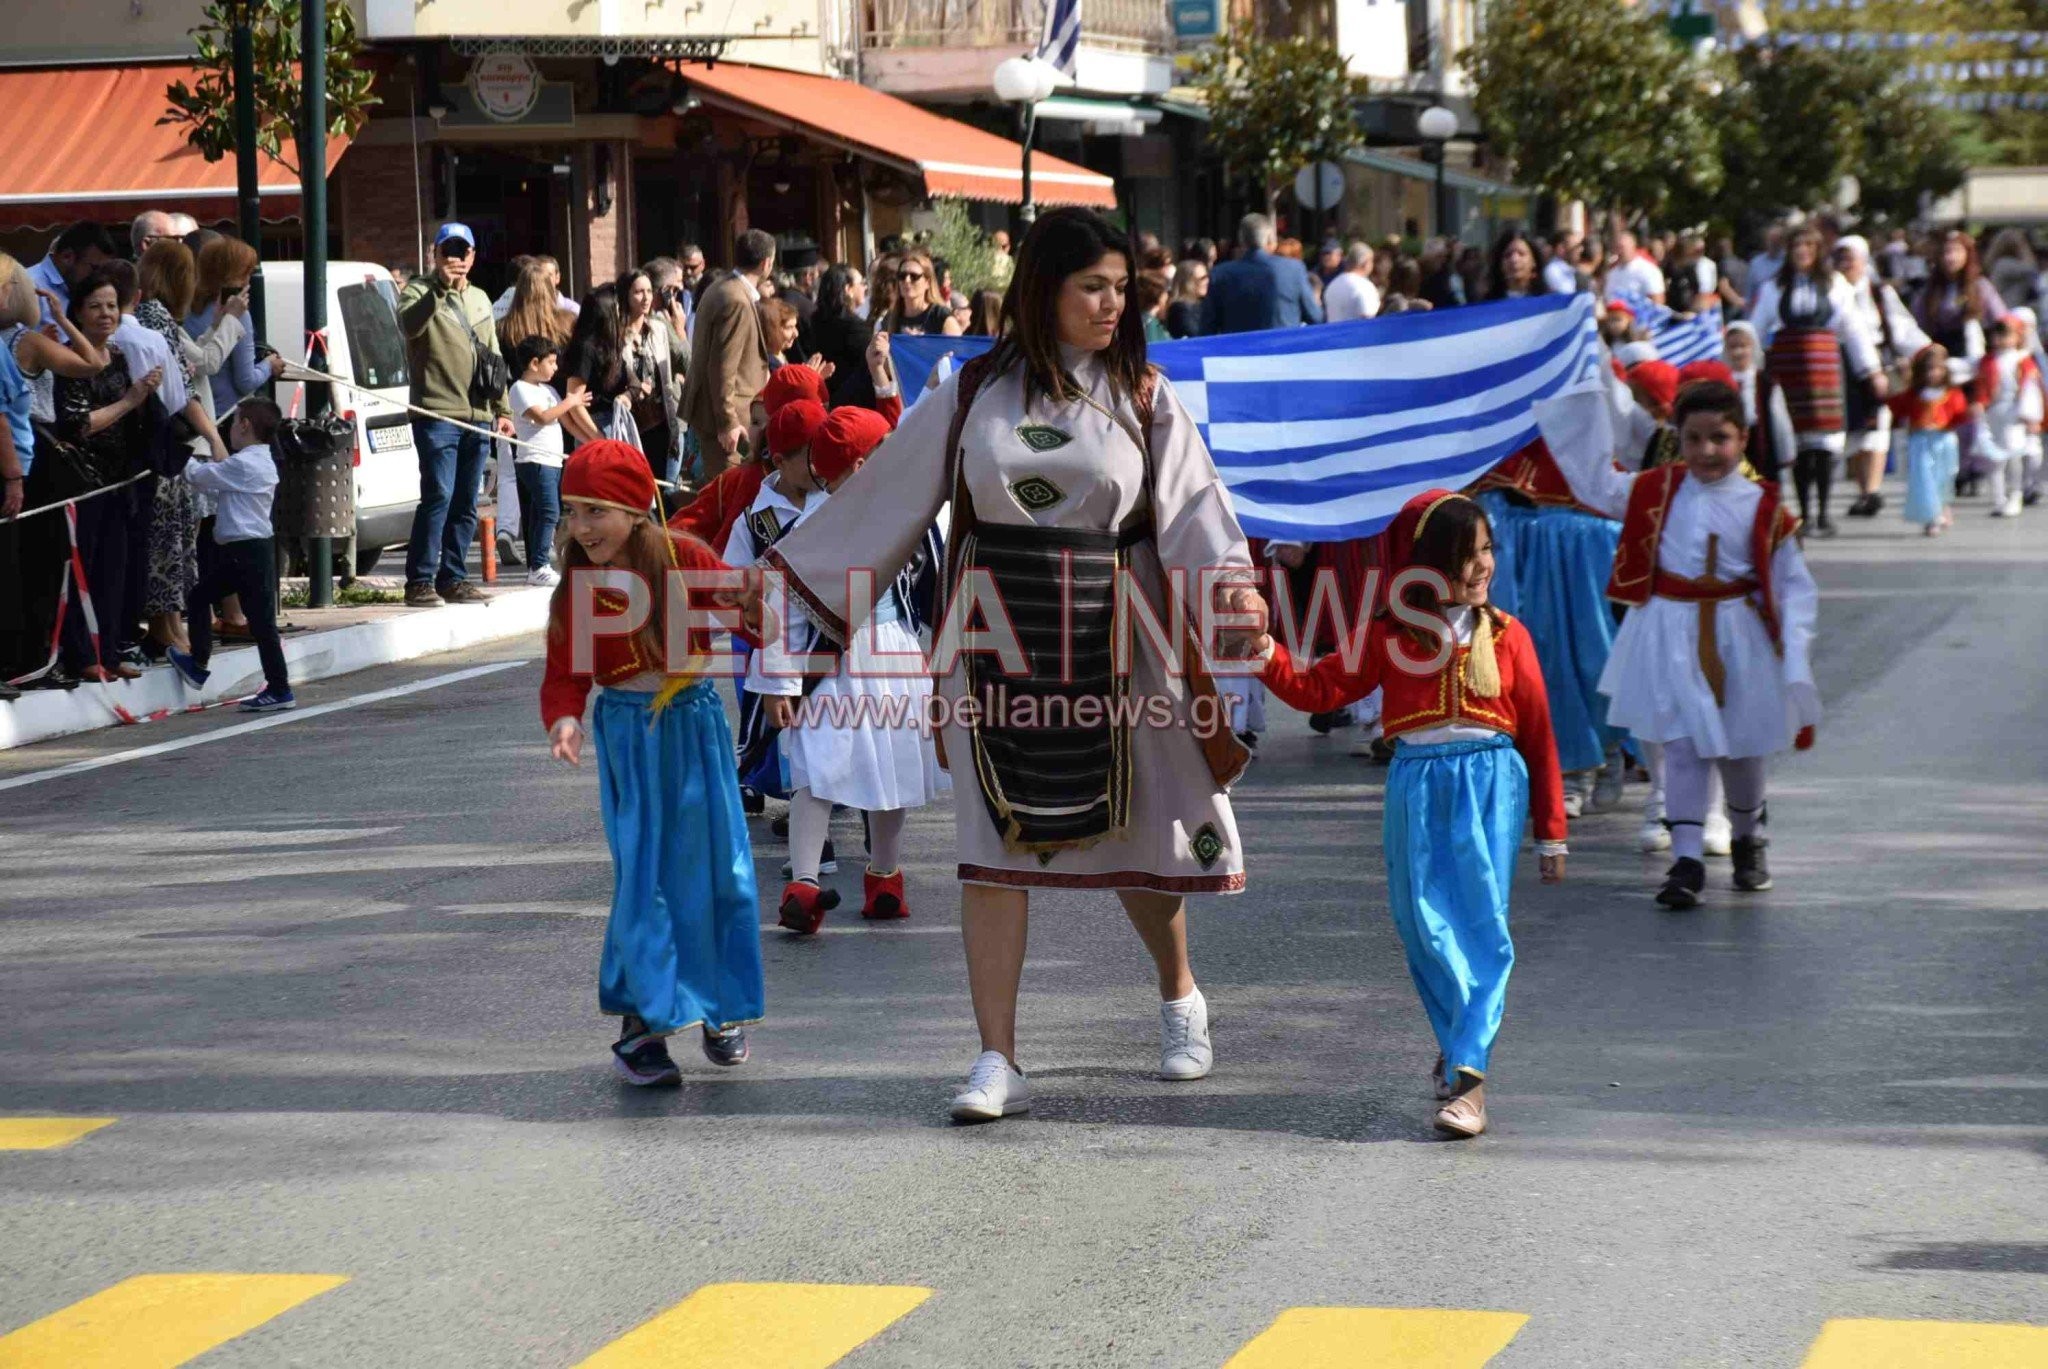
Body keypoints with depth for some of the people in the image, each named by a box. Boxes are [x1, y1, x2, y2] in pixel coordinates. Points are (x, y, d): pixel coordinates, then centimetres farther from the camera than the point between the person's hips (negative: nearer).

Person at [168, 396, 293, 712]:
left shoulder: (243, 464, -17)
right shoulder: (264, 463, 15)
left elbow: (199, 476, -10)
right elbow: (215, 481, 24)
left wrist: (186, 460, 9)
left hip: (247, 552, -10)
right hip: (249, 548, 10)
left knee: (261, 620, -7)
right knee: (200, 596, 19)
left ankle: (279, 690, -4)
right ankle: (198, 664, 27)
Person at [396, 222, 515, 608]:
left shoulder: (479, 300, 21)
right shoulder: (420, 292, 1)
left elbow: (494, 356, 26)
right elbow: (410, 324, -22)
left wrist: (502, 409, 21)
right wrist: (441, 288, -31)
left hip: (478, 416, 7)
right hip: (438, 414, -7)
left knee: (466, 504, 8)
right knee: (439, 496, -15)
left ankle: (453, 578, 14)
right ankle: (420, 581, -13)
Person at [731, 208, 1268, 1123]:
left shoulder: (1140, 399, 2)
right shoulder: (973, 395, 3)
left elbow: (1192, 499, -10)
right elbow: (883, 492, 9)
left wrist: (1233, 581, -29)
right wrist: (786, 568, 11)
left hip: (1110, 642, -1)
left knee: (1135, 829, 9)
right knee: (994, 843, -2)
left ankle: (1179, 995, 36)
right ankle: (997, 1060, -1)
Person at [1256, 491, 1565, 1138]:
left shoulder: (1505, 635, 5)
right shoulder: (1390, 635, 7)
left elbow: (1538, 732, 8)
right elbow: (1319, 687, 8)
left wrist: (1551, 833, 8)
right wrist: (1265, 652, -10)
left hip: (1491, 782, -2)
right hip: (1416, 784, 2)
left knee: (1480, 926, -11)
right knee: (1424, 925, 2)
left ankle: (1468, 1073, -16)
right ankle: (1460, 1044, 24)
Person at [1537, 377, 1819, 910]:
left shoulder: (1763, 508, -6)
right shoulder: (1656, 491, 0)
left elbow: (1793, 586, -3)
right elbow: (1595, 483, 11)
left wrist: (1795, 659, -11)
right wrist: (1583, 405, 5)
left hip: (1739, 638, 0)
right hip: (1670, 637, 0)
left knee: (1741, 749, 14)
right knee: (1682, 747, -4)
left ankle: (1748, 839, 39)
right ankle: (1687, 861, -3)